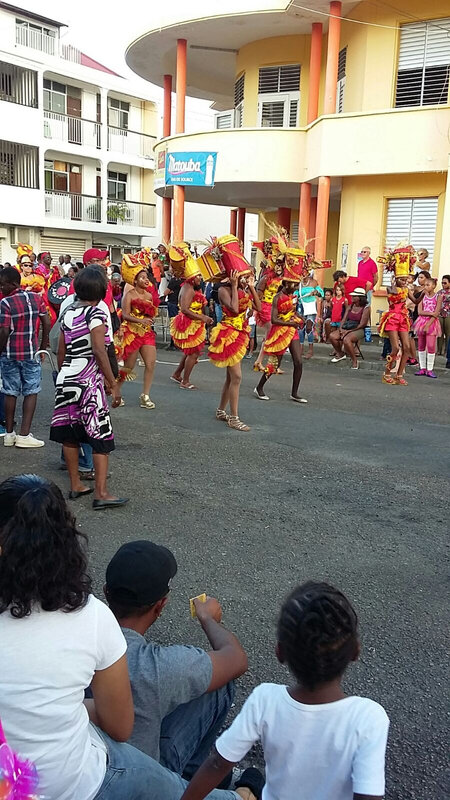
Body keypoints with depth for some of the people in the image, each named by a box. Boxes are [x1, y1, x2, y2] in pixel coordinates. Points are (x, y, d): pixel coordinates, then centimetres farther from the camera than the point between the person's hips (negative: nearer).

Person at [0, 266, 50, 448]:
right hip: (31, 353, 2)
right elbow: (47, 324, 3)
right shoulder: (36, 298, 1)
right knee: (31, 392, 5)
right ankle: (24, 435, 0)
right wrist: (43, 347, 13)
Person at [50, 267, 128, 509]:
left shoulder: (68, 312, 10)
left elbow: (61, 351, 13)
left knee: (69, 434, 12)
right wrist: (113, 383, -15)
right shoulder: (96, 313, -10)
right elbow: (99, 351, -18)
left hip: (65, 379, 7)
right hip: (88, 380, -7)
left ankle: (76, 485, 22)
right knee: (101, 435, -2)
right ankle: (101, 493, -4)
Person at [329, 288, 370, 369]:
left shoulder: (366, 308, -6)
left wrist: (349, 331, -17)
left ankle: (354, 361, -21)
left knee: (346, 339, -37)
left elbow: (362, 324, -12)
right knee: (332, 336, -18)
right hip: (346, 328, 6)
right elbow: (344, 319, 11)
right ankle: (340, 354, 10)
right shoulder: (349, 307, 13)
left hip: (358, 330, -6)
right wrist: (341, 328, -10)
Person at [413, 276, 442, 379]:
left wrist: (428, 325, -16)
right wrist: (430, 313, -15)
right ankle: (422, 368, 13)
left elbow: (436, 313, -10)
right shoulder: (423, 296, 7)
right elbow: (420, 311, -2)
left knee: (431, 346, -8)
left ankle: (429, 369, -2)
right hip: (422, 321, 4)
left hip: (432, 322, -4)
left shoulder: (438, 297, -2)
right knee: (421, 346, 5)